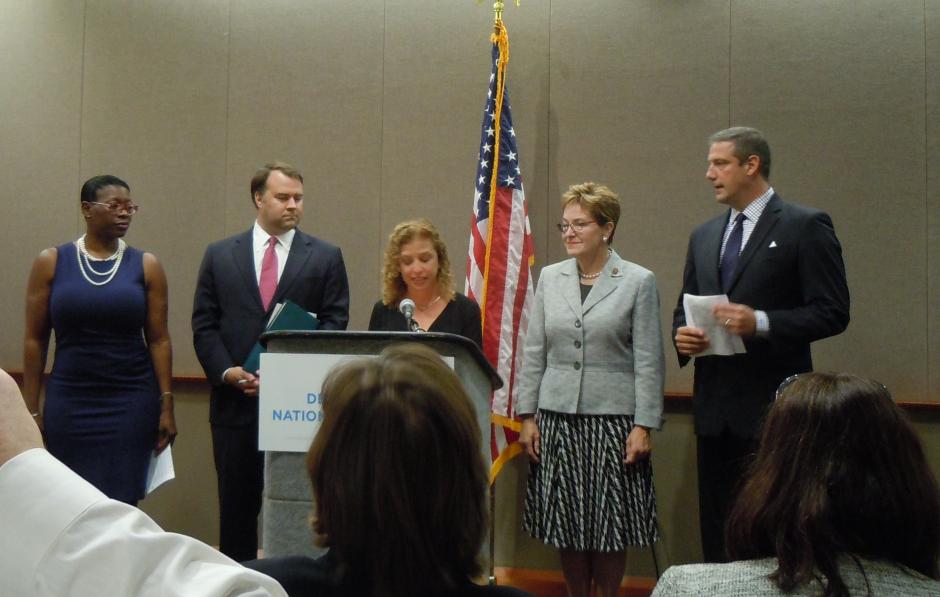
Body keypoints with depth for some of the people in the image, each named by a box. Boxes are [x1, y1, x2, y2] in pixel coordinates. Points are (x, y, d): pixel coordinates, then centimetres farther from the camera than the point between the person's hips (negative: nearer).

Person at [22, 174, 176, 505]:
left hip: (132, 401, 0)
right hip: (69, 401, 0)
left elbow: (159, 340, 1)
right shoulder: (51, 262, 2)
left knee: (122, 500, 1)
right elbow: (35, 340, 3)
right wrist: (31, 408, 0)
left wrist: (166, 406, -3)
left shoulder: (146, 265, 2)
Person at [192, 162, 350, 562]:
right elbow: (204, 324, 7)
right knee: (236, 504, 10)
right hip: (235, 402, 2)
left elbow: (334, 323, -1)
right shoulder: (220, 255, 10)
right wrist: (227, 371, -9)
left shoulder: (326, 257, 5)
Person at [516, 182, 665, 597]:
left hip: (612, 418, -3)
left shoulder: (638, 281, -2)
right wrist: (527, 415, 4)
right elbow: (533, 353, 8)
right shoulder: (550, 278, 7)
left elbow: (649, 361, -4)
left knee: (609, 521, 6)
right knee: (565, 518, 9)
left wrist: (643, 425, -9)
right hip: (557, 417, 3)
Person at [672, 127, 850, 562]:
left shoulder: (805, 227, -4)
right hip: (715, 407, 6)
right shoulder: (704, 236, 15)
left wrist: (760, 322, -22)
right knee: (716, 529, 13)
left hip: (772, 405, -6)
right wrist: (682, 335, -2)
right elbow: (685, 309, 20)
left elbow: (833, 313, -9)